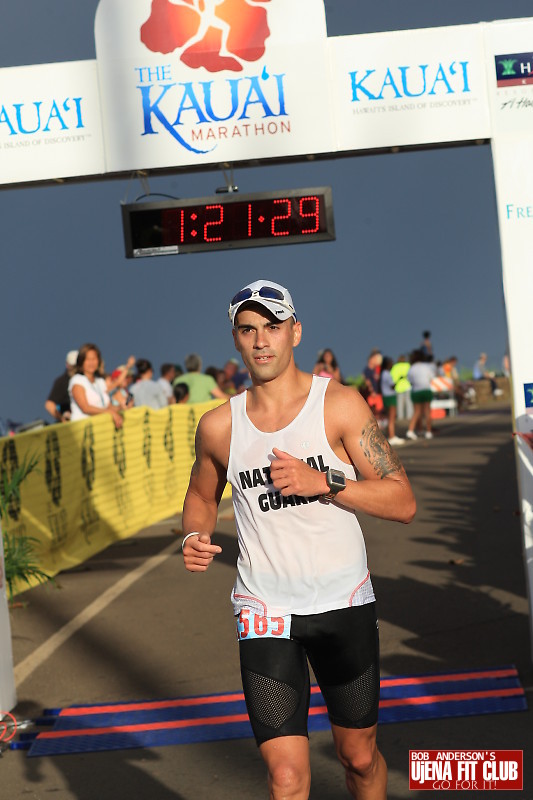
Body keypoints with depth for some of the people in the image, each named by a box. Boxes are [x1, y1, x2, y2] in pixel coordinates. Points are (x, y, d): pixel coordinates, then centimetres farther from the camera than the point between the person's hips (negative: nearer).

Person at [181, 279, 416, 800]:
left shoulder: (339, 404, -6)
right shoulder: (219, 425, 1)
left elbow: (403, 503, -9)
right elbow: (202, 495, 20)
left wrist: (324, 482, -21)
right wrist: (195, 536, -2)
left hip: (345, 604, 0)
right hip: (265, 610, 0)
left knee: (359, 757, 15)